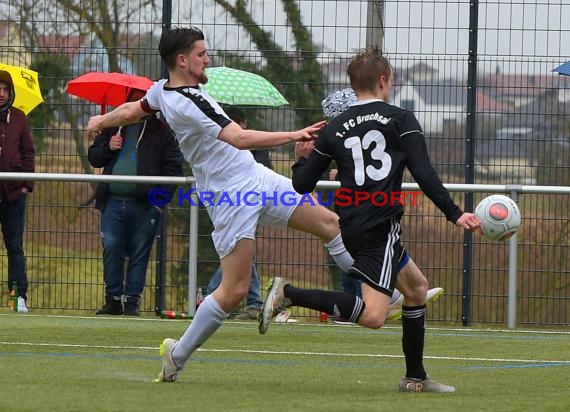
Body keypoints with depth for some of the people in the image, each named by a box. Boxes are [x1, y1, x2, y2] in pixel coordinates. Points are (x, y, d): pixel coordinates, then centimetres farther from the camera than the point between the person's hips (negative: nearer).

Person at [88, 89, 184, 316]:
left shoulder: (161, 131, 6)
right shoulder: (113, 126, 18)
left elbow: (174, 167, 2)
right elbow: (93, 157, 21)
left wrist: (162, 197, -7)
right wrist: (108, 148, 0)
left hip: (145, 204, -3)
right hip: (112, 202, 3)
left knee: (139, 254, -1)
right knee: (111, 248, -5)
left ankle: (132, 301, 3)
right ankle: (113, 299, 2)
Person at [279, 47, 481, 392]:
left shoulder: (336, 128, 12)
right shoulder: (400, 120, -1)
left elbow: (302, 184, 11)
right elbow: (424, 174, -12)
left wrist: (302, 159, 32)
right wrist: (455, 215, -11)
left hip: (350, 227, 8)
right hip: (381, 226, -8)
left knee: (417, 286, 24)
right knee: (373, 315, -17)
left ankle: (416, 377, 25)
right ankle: (289, 293, -24)